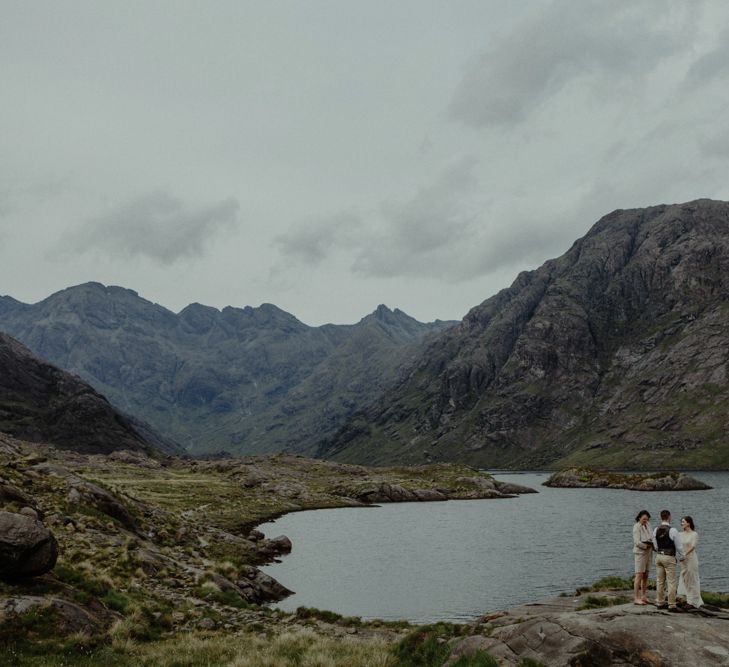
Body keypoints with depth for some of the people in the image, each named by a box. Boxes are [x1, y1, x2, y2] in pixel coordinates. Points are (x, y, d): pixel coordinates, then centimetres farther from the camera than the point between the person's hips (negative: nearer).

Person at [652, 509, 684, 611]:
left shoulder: (656, 530, 2)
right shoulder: (673, 530, -15)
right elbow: (679, 546, -8)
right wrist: (681, 557, 9)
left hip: (659, 557, 6)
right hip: (669, 558, -6)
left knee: (660, 581, 12)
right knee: (671, 582, 0)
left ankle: (660, 603, 18)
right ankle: (672, 605, 1)